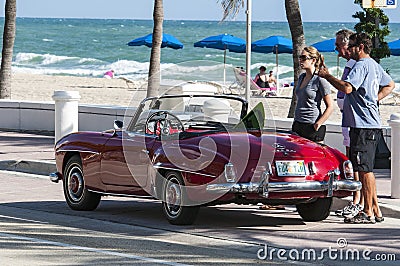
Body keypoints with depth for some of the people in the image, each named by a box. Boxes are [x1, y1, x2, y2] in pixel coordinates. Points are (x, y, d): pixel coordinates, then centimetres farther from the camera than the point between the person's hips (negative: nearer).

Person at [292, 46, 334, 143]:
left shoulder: (320, 80, -10)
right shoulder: (301, 77, 14)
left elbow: (330, 107, -10)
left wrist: (318, 124, -15)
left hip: (311, 127, -8)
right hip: (297, 125, 8)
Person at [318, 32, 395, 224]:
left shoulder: (361, 66, -13)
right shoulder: (374, 65, 18)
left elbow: (347, 88, -26)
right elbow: (390, 85, 33)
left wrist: (327, 76, -13)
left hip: (363, 125, -10)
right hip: (372, 124, 10)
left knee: (364, 169, -7)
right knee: (366, 170, 13)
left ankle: (368, 213, -6)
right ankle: (375, 211, 15)